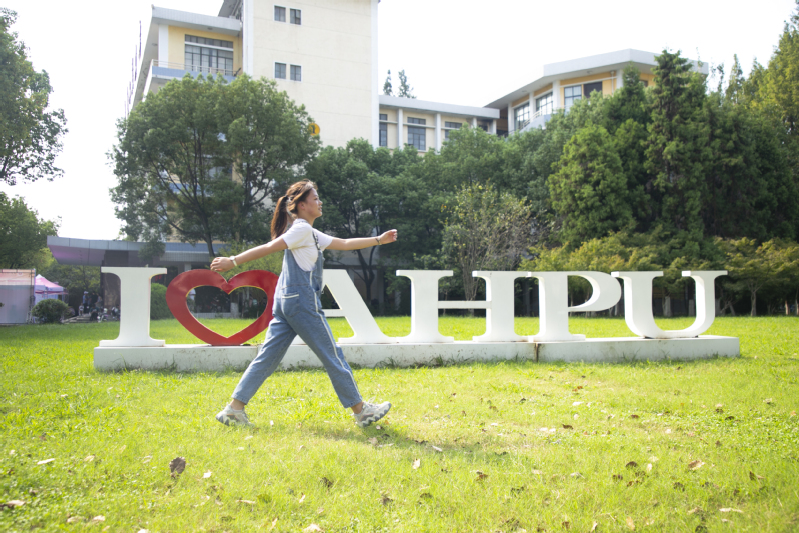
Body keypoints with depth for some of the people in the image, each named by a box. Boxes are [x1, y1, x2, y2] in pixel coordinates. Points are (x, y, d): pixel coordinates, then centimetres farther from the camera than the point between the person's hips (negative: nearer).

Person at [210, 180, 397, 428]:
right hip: (301, 302, -10)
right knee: (333, 355, 0)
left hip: (286, 302, 10)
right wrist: (233, 261, -15)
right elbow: (268, 248, -13)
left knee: (268, 356, 8)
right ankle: (360, 410, 10)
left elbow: (344, 244, 25)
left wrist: (378, 240, 24)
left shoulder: (311, 234, 21)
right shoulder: (302, 229, -9)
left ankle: (234, 408, 7)